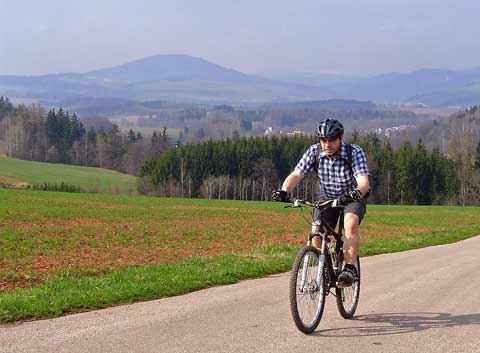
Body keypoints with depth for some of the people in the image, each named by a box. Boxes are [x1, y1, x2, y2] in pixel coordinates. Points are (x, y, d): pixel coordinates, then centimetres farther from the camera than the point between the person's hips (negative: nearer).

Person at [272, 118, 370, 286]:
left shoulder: (355, 152, -24)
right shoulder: (314, 152, -16)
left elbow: (363, 180, -37)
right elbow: (296, 174, -23)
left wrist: (357, 192, -60)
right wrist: (284, 191, -43)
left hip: (352, 199, -3)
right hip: (327, 198, 3)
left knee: (351, 223, -33)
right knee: (317, 233, -15)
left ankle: (350, 268, -30)